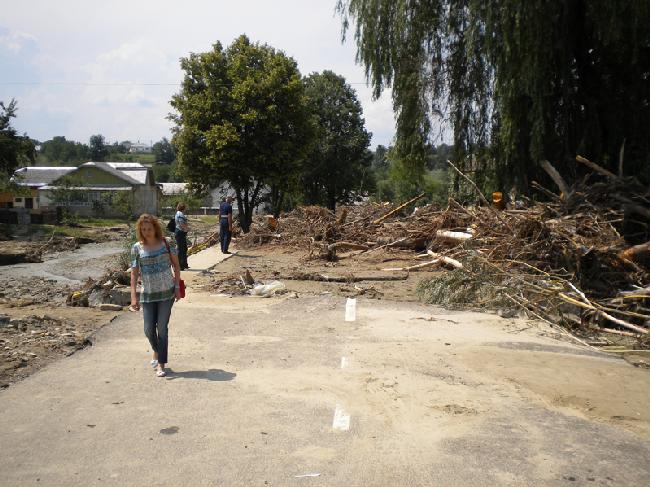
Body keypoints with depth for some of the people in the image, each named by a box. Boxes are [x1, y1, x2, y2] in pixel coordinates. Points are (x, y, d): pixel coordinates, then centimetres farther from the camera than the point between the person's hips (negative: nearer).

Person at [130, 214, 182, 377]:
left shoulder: (167, 243, -3)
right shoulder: (137, 248, -2)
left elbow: (176, 264, 4)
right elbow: (134, 273, -1)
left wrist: (177, 287, -1)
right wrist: (133, 296, -7)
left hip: (167, 292, -1)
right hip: (148, 294, 1)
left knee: (162, 328, 0)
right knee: (149, 329, 4)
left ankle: (161, 364, 11)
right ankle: (157, 352, 36)